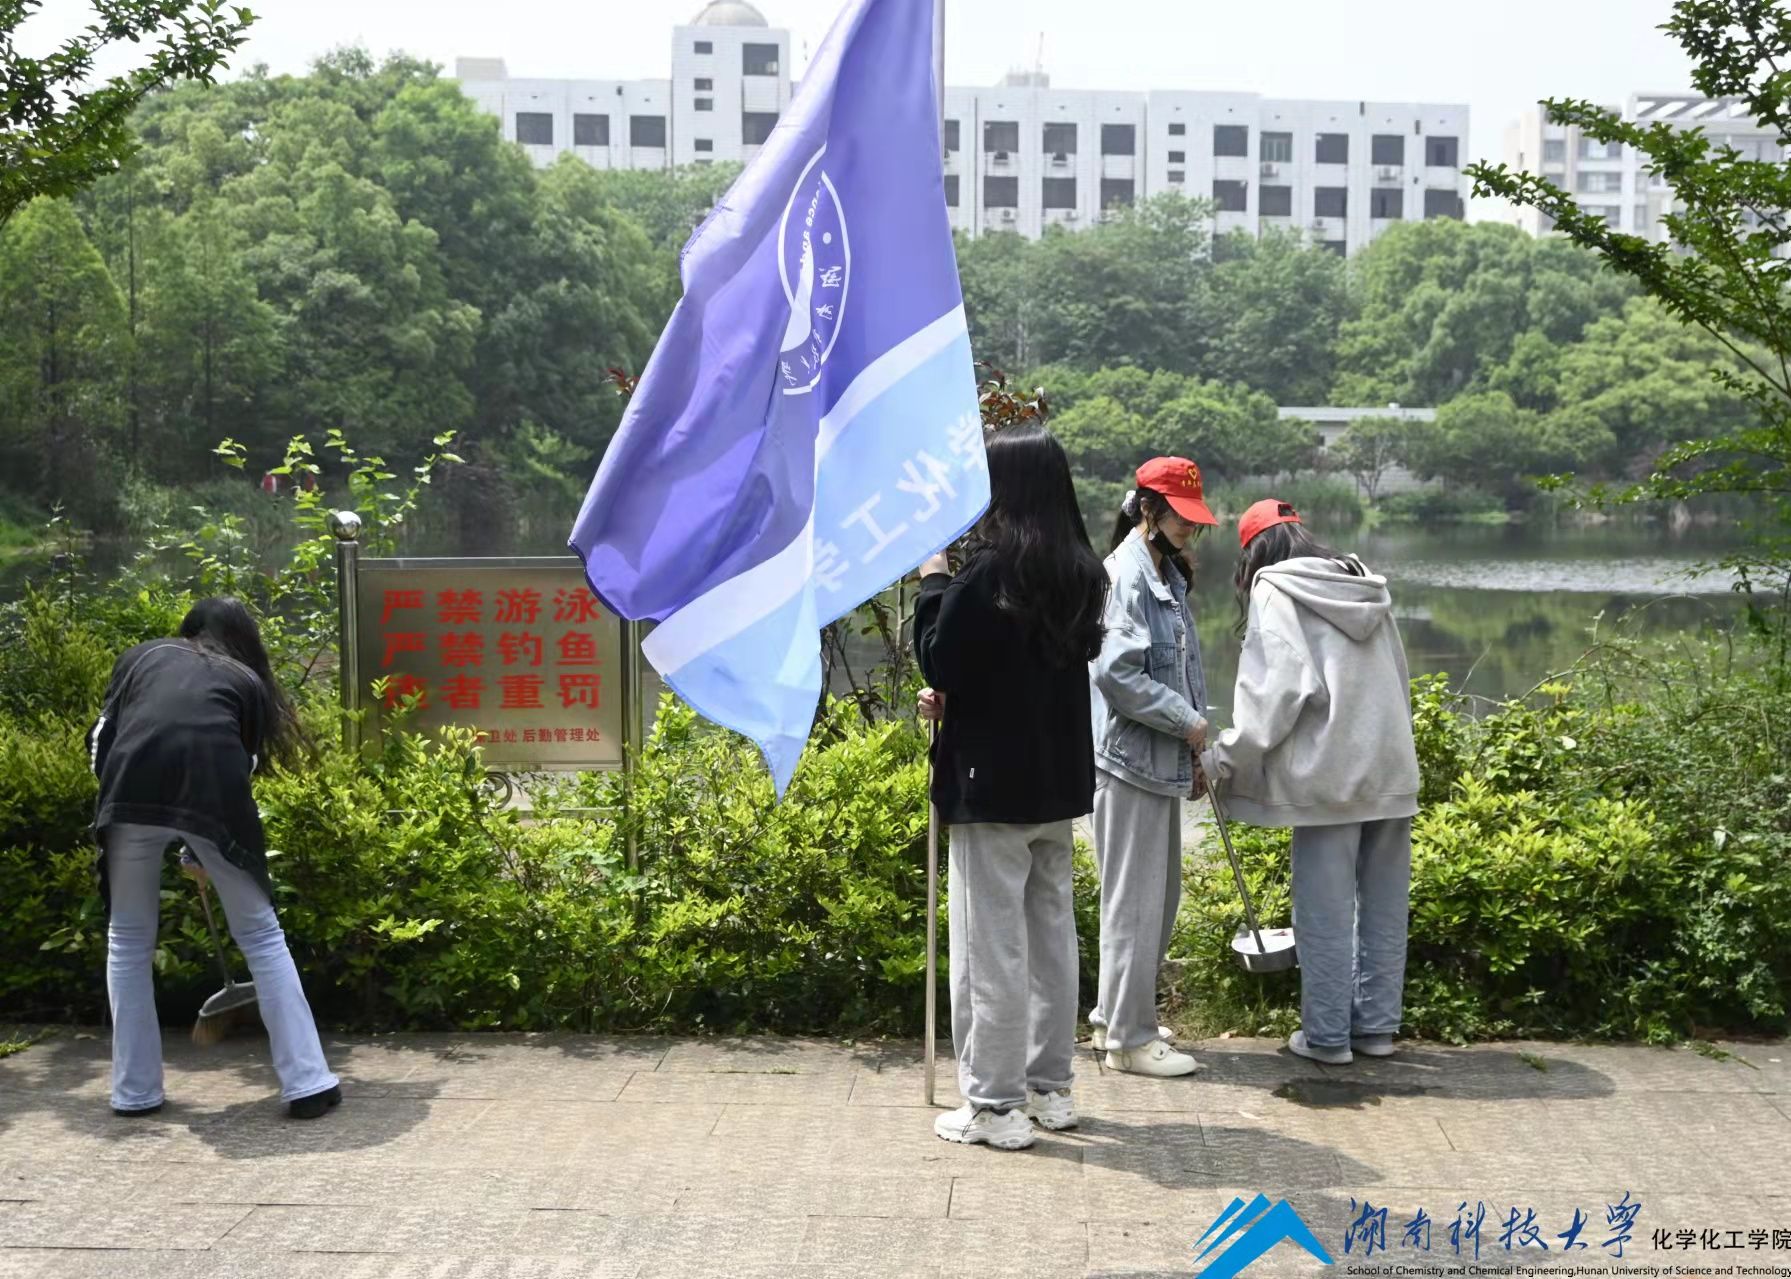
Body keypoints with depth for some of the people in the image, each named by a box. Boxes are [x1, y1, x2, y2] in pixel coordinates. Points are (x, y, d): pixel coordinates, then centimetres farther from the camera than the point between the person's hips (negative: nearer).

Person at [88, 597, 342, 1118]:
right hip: (210, 786, -1)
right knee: (260, 935, 11)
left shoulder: (143, 655, 32)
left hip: (134, 784, 1)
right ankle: (308, 1083, 9)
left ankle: (134, 1092, 23)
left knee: (128, 940, 19)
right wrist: (207, 854, 38)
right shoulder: (247, 680, 29)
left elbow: (100, 741, 23)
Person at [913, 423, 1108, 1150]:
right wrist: (955, 697, 11)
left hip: (993, 784, -8)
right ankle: (1050, 1087, 25)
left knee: (991, 946, -1)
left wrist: (933, 583, -1)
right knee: (1051, 936, 16)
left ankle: (995, 1105, 5)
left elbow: (940, 661, -12)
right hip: (1058, 783, 8)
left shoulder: (990, 570, -18)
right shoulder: (1077, 571, 7)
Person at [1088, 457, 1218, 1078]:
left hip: (1163, 760, 10)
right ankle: (1128, 1038, 5)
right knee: (1134, 900, -4)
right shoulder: (1126, 575, -15)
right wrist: (1187, 721, -15)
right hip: (1130, 759, -10)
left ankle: (1116, 1017, 28)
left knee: (1160, 896, 17)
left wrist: (1194, 749, 19)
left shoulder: (1167, 575, 17)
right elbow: (1117, 672, -23)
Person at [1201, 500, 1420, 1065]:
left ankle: (1326, 1035, 8)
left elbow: (1276, 688, -15)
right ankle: (1377, 1025, 22)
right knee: (1383, 906, 13)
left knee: (1326, 911, 2)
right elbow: (1397, 678, 18)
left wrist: (1226, 757, -8)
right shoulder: (1366, 586, 14)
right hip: (1392, 770, 7)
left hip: (1328, 775, -7)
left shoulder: (1276, 591, -6)